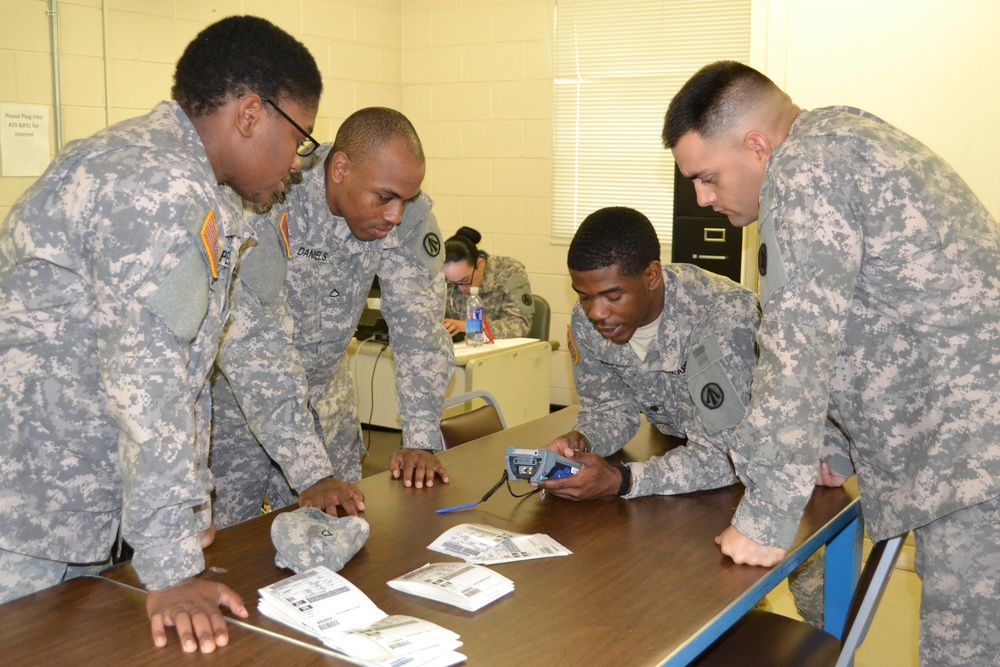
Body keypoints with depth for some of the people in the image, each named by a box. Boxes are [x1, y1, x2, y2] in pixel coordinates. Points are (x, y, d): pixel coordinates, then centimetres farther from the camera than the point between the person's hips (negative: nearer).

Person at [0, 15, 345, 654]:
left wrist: (193, 516, 14)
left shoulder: (201, 195, 13)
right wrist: (173, 570, -24)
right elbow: (147, 373, -26)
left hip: (83, 511, 9)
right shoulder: (157, 185, -20)